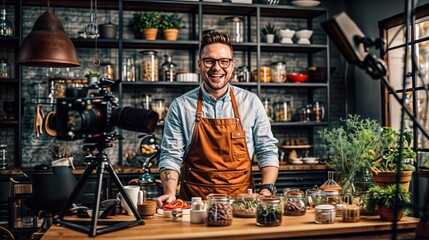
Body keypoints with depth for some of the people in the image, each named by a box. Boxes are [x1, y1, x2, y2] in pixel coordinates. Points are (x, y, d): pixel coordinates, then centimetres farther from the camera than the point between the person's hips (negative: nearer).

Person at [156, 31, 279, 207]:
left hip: (241, 201, 1)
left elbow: (267, 151, 8)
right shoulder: (180, 106, 3)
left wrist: (267, 189, -5)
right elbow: (171, 156, 3)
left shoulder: (251, 102, 6)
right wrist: (170, 193, -12)